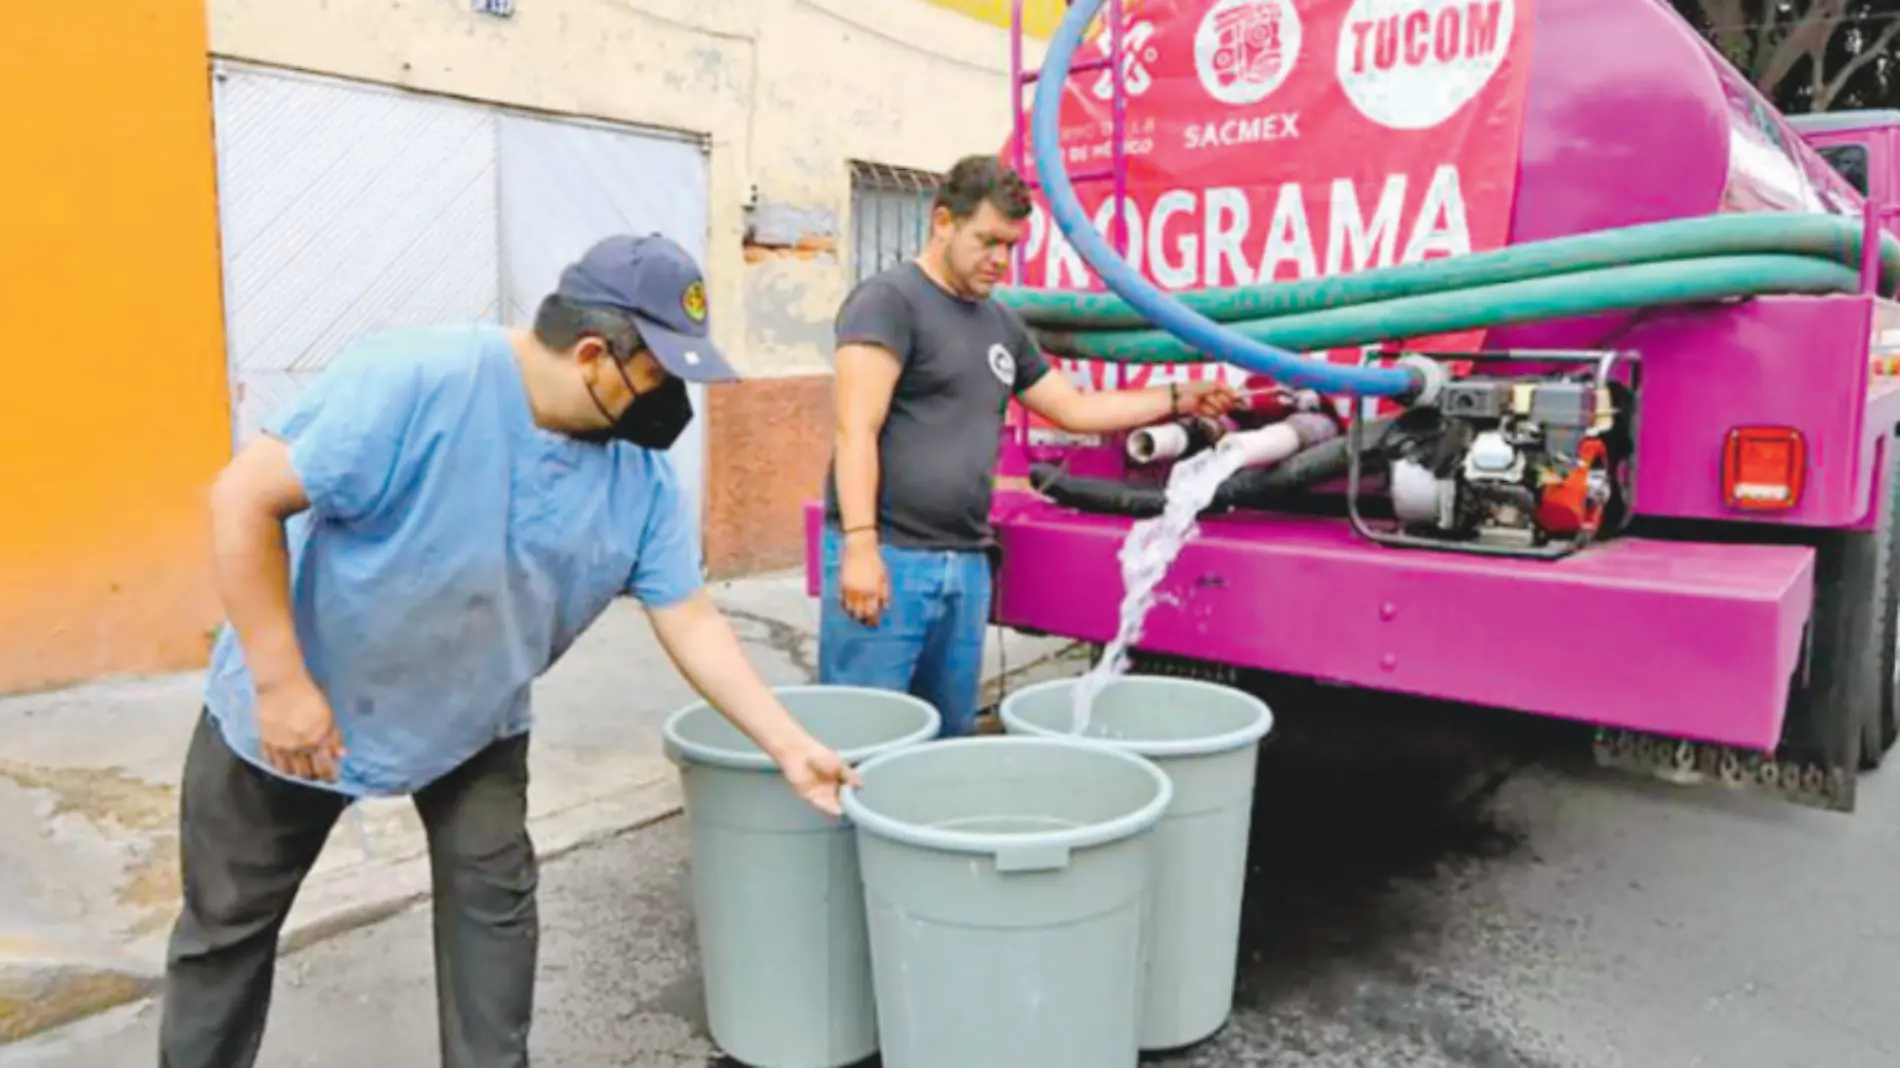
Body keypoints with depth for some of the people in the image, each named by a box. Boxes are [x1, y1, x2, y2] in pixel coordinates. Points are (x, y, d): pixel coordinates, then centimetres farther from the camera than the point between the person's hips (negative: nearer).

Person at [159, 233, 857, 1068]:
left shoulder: (642, 473, -15)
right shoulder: (416, 379, -32)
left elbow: (690, 621, -10)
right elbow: (245, 499, -27)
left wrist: (790, 747, -13)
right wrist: (281, 684, -26)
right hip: (294, 702, -3)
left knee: (494, 896, 2)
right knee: (230, 919, 13)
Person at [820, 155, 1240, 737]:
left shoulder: (1000, 323, 18)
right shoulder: (889, 300, -5)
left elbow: (1074, 407, 26)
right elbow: (856, 431, -14)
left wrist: (1175, 399, 22)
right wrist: (860, 544, -22)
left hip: (967, 563, 8)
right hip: (888, 557, -7)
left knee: (950, 735, 12)